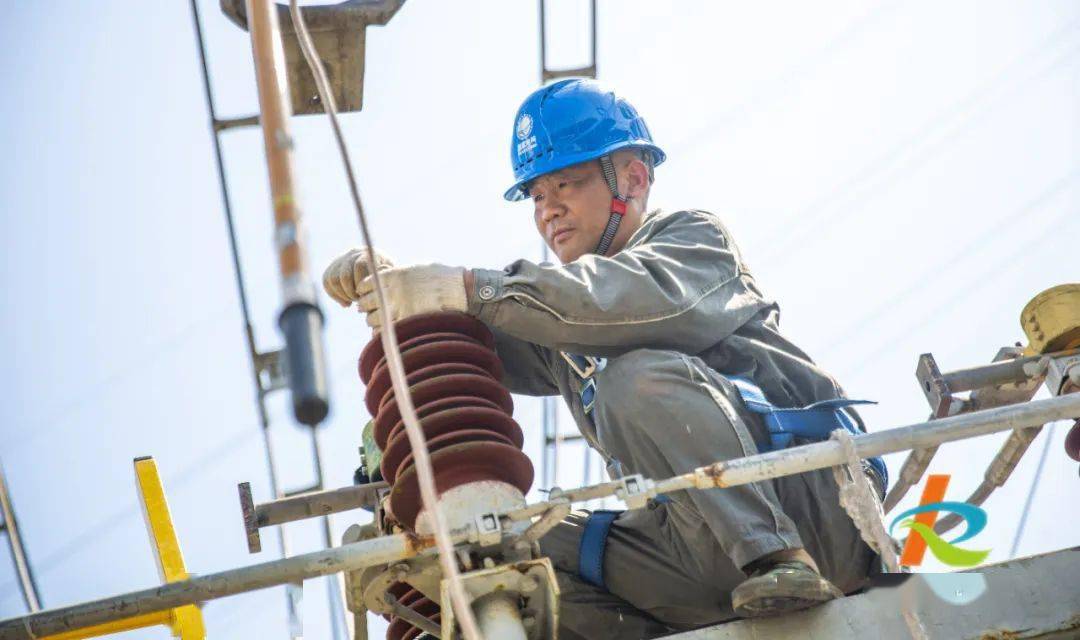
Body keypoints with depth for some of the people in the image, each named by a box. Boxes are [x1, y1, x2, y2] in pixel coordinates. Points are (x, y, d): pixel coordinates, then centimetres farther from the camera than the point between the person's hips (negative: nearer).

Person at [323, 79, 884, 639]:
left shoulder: (693, 238, 2)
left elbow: (650, 299, -21)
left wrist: (471, 288, -25)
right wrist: (381, 282, -2)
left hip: (804, 499, -7)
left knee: (643, 378, -28)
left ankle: (777, 558, -33)